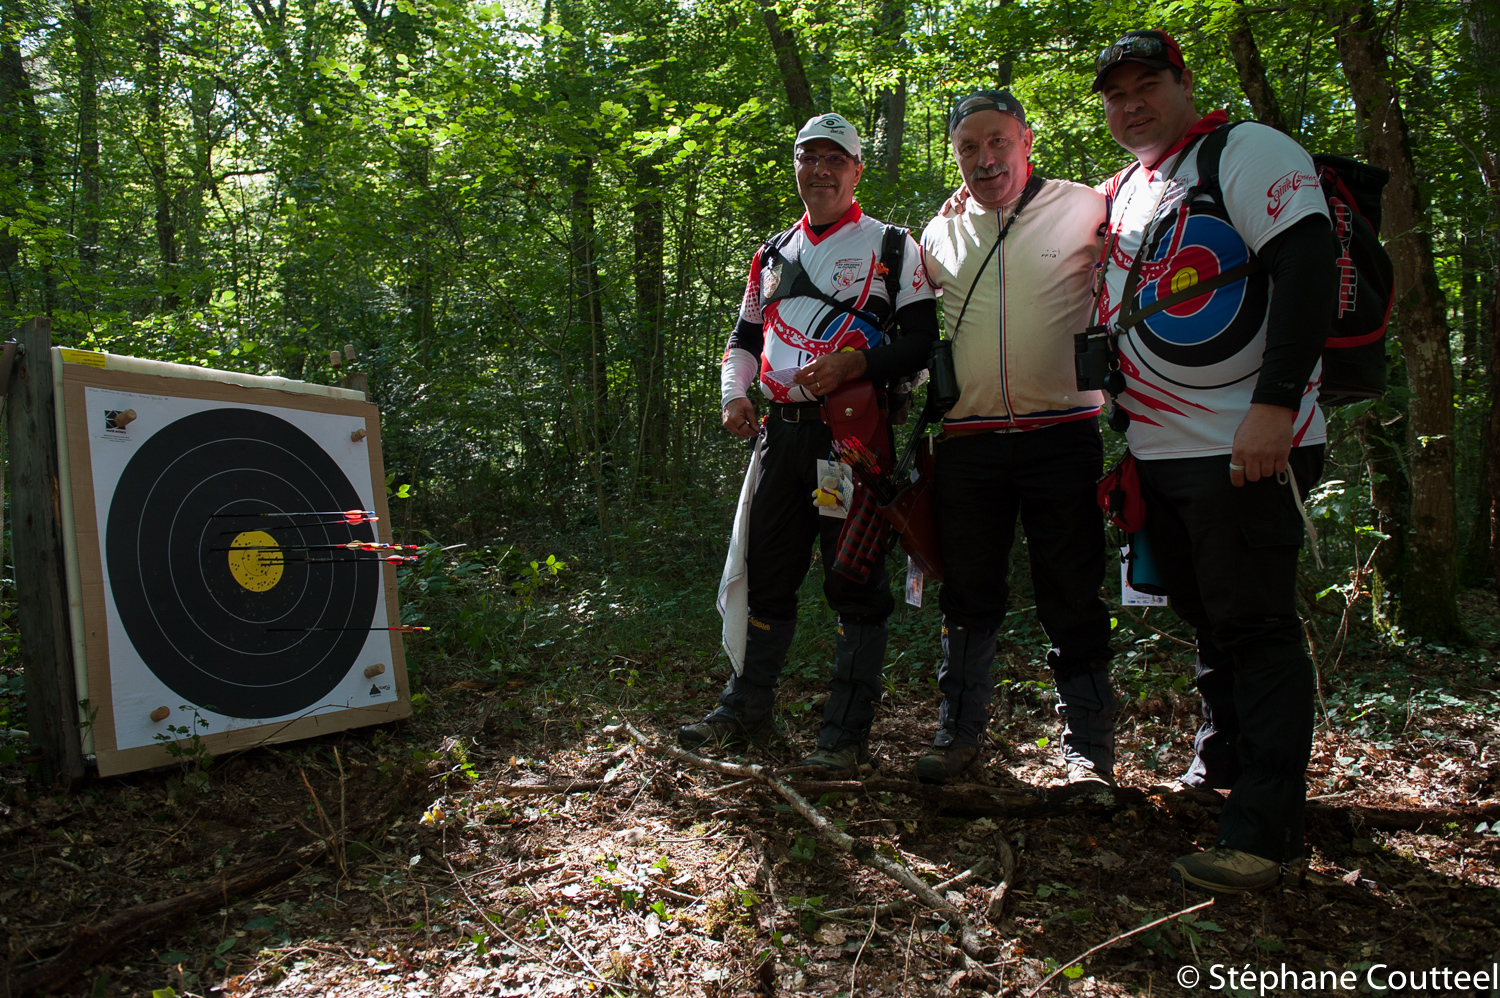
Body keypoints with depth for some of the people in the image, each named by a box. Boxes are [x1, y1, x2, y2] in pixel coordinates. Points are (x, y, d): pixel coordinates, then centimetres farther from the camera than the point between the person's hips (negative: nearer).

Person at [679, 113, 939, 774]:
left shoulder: (890, 246, 3)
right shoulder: (772, 254, 20)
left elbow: (925, 339, -4)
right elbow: (745, 336, 25)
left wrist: (855, 363, -19)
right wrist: (734, 394, 7)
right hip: (782, 433, 5)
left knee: (855, 584, -2)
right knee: (767, 577, 11)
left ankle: (846, 735, 7)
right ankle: (745, 713, 24)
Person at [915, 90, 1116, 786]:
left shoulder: (1083, 209, 4)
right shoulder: (939, 235, 13)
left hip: (1062, 434, -2)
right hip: (967, 440, 3)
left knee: (1072, 597, 2)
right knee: (968, 593, 9)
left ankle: (1086, 745, 14)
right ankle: (960, 731, 22)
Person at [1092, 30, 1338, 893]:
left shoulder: (1248, 151, -5)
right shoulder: (1121, 192, 18)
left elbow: (1307, 266, -17)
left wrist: (1275, 402, -25)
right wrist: (1121, 425, 20)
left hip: (1244, 444, -8)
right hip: (1158, 452, 8)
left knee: (1254, 627, -6)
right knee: (1207, 619, 18)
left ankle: (1266, 830, 0)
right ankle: (1222, 769, 35)